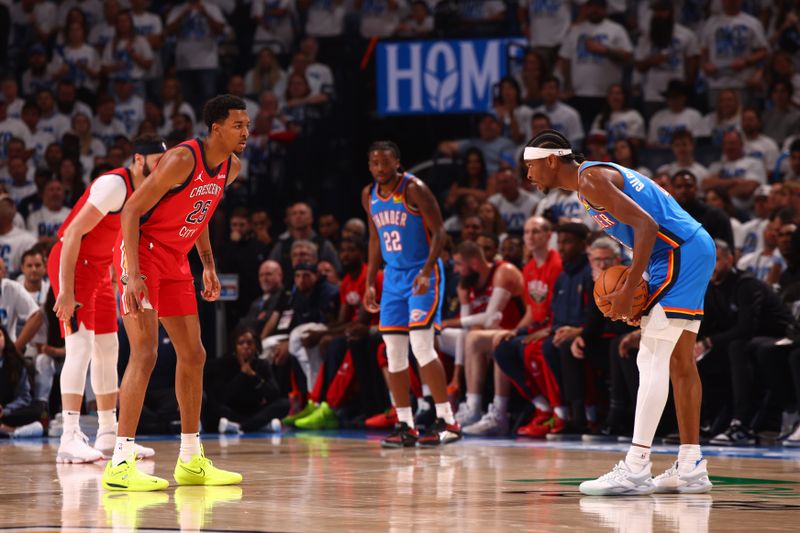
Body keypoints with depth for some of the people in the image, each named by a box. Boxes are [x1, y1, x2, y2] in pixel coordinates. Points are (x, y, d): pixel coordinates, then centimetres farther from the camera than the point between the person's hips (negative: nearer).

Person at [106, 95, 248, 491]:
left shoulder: (231, 168, 3)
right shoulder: (183, 159, -22)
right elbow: (131, 210, -22)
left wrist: (208, 264, 14)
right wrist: (132, 275, -28)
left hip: (175, 260, 9)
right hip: (144, 254, -9)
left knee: (193, 355, 11)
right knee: (145, 353, -18)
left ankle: (191, 462, 21)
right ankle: (120, 464, -19)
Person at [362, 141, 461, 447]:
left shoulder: (414, 189, -13)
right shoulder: (369, 196, 8)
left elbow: (439, 232, -14)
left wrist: (426, 272, -26)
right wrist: (370, 283, 14)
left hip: (423, 274, -7)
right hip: (393, 275, 7)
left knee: (421, 344, -16)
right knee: (393, 351, 3)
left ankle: (447, 421, -12)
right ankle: (405, 426, 9)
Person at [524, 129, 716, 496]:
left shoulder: (590, 179, -12)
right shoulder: (596, 176, 19)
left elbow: (646, 225, -22)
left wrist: (628, 291, -22)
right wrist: (631, 288, 10)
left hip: (680, 255, -11)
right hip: (695, 250, 11)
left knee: (651, 361, -12)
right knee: (679, 362, 13)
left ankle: (635, 469, -15)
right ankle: (691, 467, 16)